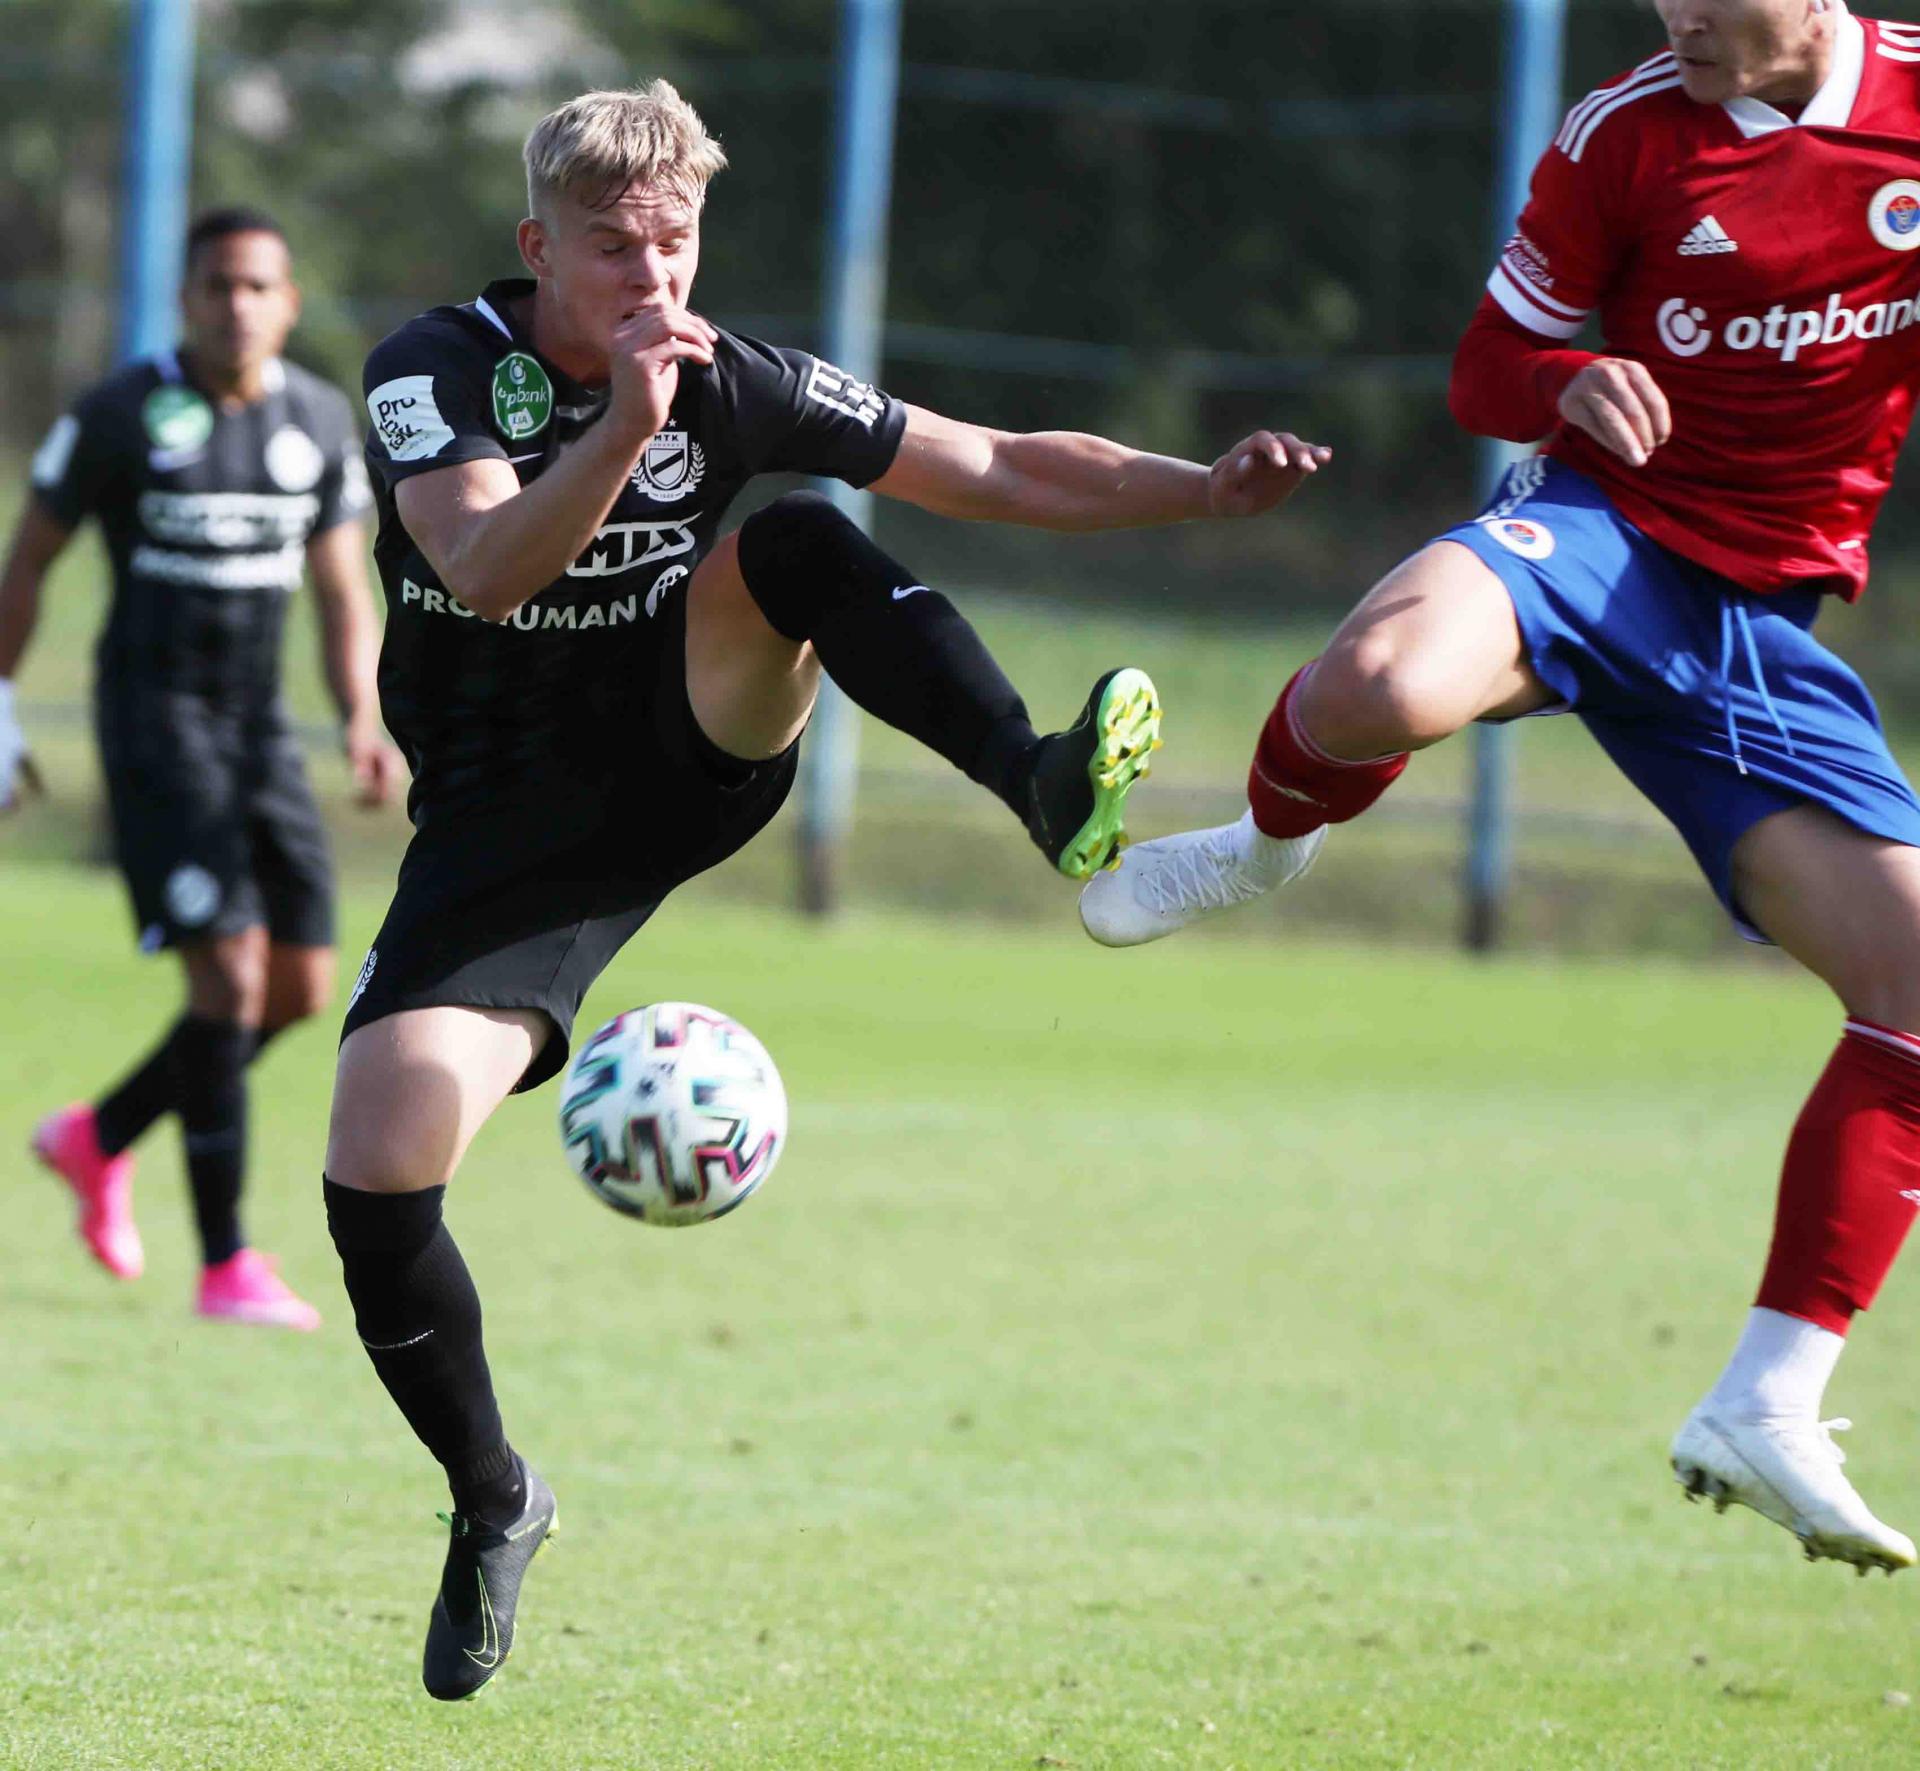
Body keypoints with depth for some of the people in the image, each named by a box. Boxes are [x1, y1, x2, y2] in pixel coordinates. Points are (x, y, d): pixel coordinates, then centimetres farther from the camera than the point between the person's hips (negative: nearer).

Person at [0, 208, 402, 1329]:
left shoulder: (322, 421, 5)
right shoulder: (122, 415, -8)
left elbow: (343, 590, 8)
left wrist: (366, 720, -7)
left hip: (259, 721, 6)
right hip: (154, 717, -6)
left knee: (301, 990, 5)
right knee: (230, 970, -17)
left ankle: (100, 1139, 29)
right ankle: (226, 1266, -14)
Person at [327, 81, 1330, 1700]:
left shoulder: (733, 384, -7)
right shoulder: (440, 370, -14)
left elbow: (997, 471, -4)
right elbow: (486, 571, -32)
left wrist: (1206, 488, -17)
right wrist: (625, 422, -44)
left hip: (692, 760, 1)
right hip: (508, 828, -1)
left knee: (794, 541, -26)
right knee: (376, 1170, -17)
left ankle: (1046, 791, -42)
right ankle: (495, 1501, 7)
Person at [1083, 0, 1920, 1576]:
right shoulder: (1630, 133, -5)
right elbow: (1489, 369, 4)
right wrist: (1572, 386, -18)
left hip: (1765, 620, 3)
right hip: (1603, 525, -3)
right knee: (1380, 681, -38)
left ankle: (1766, 1415, -1)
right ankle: (1267, 845, 0)